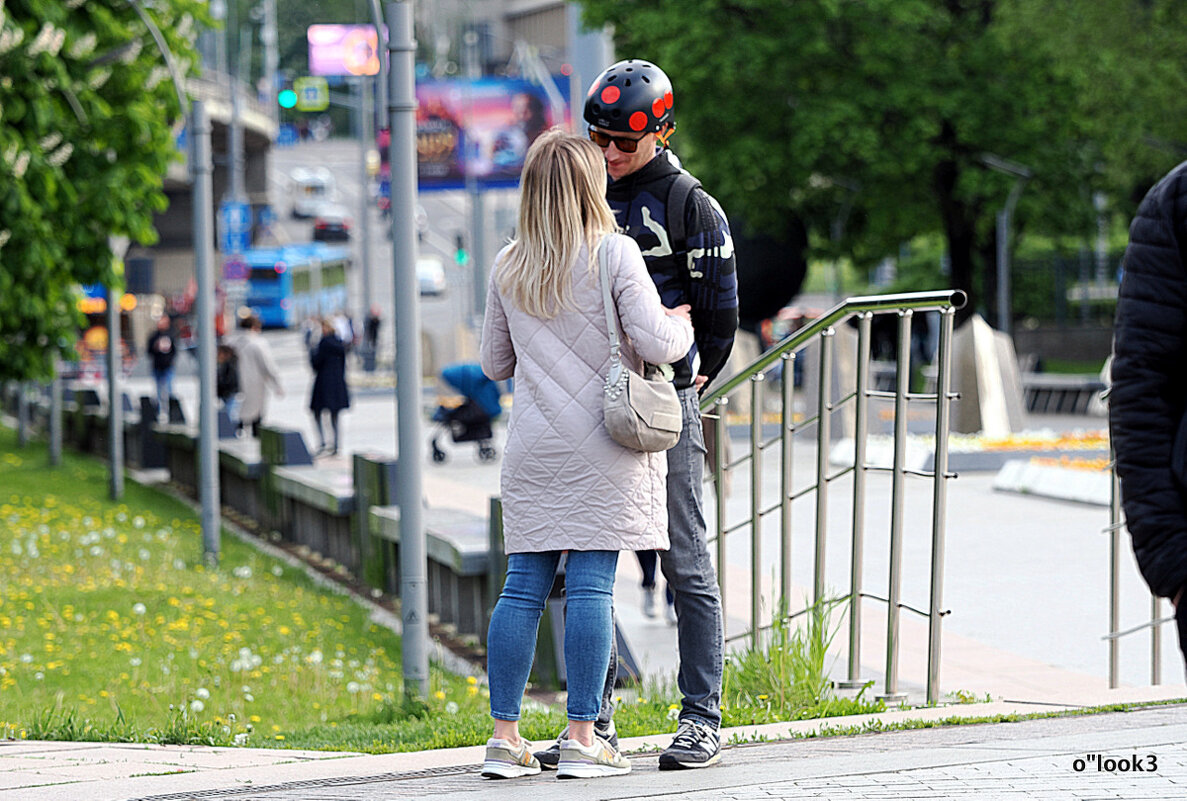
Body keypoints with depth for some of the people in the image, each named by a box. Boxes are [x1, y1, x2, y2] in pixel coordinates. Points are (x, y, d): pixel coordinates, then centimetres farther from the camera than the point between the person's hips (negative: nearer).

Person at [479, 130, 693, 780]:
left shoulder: (508, 267, 9)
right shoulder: (613, 253, -5)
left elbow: (494, 364, 17)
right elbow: (653, 345, -12)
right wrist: (680, 327, 9)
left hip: (533, 446, 4)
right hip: (601, 443, -4)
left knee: (523, 586, 5)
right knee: (591, 586, -4)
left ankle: (504, 736, 4)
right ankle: (581, 739, -5)